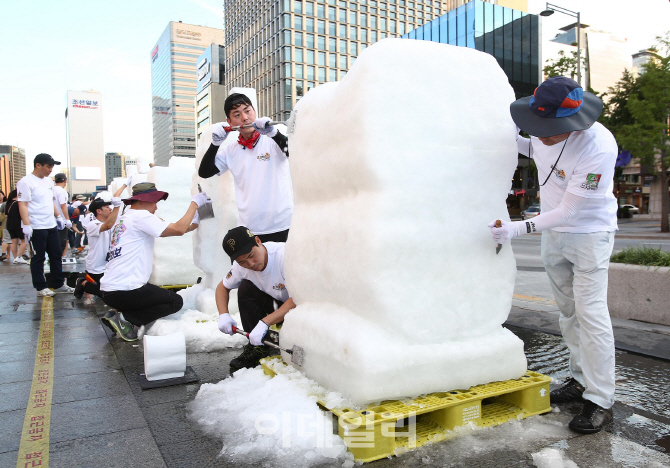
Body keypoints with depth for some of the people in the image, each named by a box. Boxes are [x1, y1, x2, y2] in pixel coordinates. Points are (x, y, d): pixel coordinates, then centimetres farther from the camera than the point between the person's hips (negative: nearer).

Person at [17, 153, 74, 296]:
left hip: (51, 226, 8)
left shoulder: (48, 180, 13)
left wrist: (58, 216, 21)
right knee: (38, 258, 2)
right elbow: (23, 205, -16)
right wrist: (26, 225, -22)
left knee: (56, 255, 11)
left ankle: (58, 284, 21)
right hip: (36, 228, -8)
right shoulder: (26, 182, -11)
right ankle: (41, 287, 12)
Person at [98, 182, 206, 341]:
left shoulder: (122, 219, 19)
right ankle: (125, 319, -5)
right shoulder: (140, 216, -10)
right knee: (175, 301, 4)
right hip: (124, 291, -9)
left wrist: (192, 225, 16)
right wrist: (195, 202, -5)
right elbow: (178, 230, -16)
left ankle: (123, 318, 9)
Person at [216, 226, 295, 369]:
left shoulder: (284, 255, -32)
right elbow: (222, 287, 6)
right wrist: (223, 315, -13)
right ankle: (258, 348, -7)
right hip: (278, 302, 6)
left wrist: (264, 323, -41)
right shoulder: (241, 266, -11)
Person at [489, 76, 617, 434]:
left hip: (589, 233, -6)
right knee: (567, 311, 12)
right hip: (553, 232, 7)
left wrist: (518, 229, -31)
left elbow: (567, 212, -27)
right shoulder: (543, 129, -11)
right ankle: (581, 380, 26)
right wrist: (512, 141, -3)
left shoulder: (598, 148, -30)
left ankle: (600, 401, 2)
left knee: (590, 313, -8)